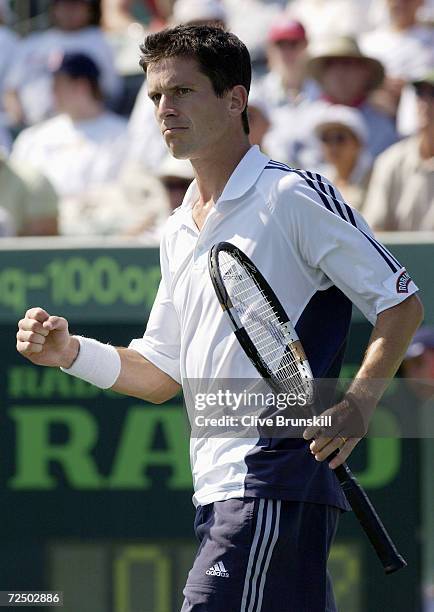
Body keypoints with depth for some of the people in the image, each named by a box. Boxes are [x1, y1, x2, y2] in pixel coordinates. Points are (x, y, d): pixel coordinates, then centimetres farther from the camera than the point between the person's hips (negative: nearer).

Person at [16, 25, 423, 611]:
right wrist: (71, 352, 5)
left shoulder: (295, 197, -6)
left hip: (277, 482, -8)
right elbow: (163, 374, 22)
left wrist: (357, 401, -20)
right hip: (218, 493, 8)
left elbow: (401, 302, -5)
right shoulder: (180, 230, 19)